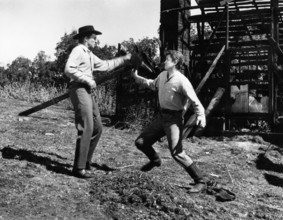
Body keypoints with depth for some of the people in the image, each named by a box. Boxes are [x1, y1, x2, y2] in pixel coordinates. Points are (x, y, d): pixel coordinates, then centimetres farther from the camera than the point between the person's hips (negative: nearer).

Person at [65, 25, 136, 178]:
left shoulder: (89, 54, 22)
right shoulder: (78, 50, -7)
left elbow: (105, 65, 32)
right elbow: (69, 69, -20)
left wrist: (123, 59, 32)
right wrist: (87, 79, -17)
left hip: (88, 92, 10)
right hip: (79, 90, -10)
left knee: (97, 128, 10)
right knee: (86, 129, -13)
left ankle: (85, 162, 19)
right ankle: (79, 168, -7)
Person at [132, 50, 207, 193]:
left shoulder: (181, 81, -18)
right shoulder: (162, 75, 5)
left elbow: (195, 101, -20)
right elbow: (153, 85, 28)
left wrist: (201, 116, -35)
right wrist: (137, 78, 27)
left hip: (174, 119, -8)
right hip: (161, 116, 8)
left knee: (177, 153, -16)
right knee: (140, 142, 13)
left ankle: (200, 182, -4)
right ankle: (155, 160, 44)